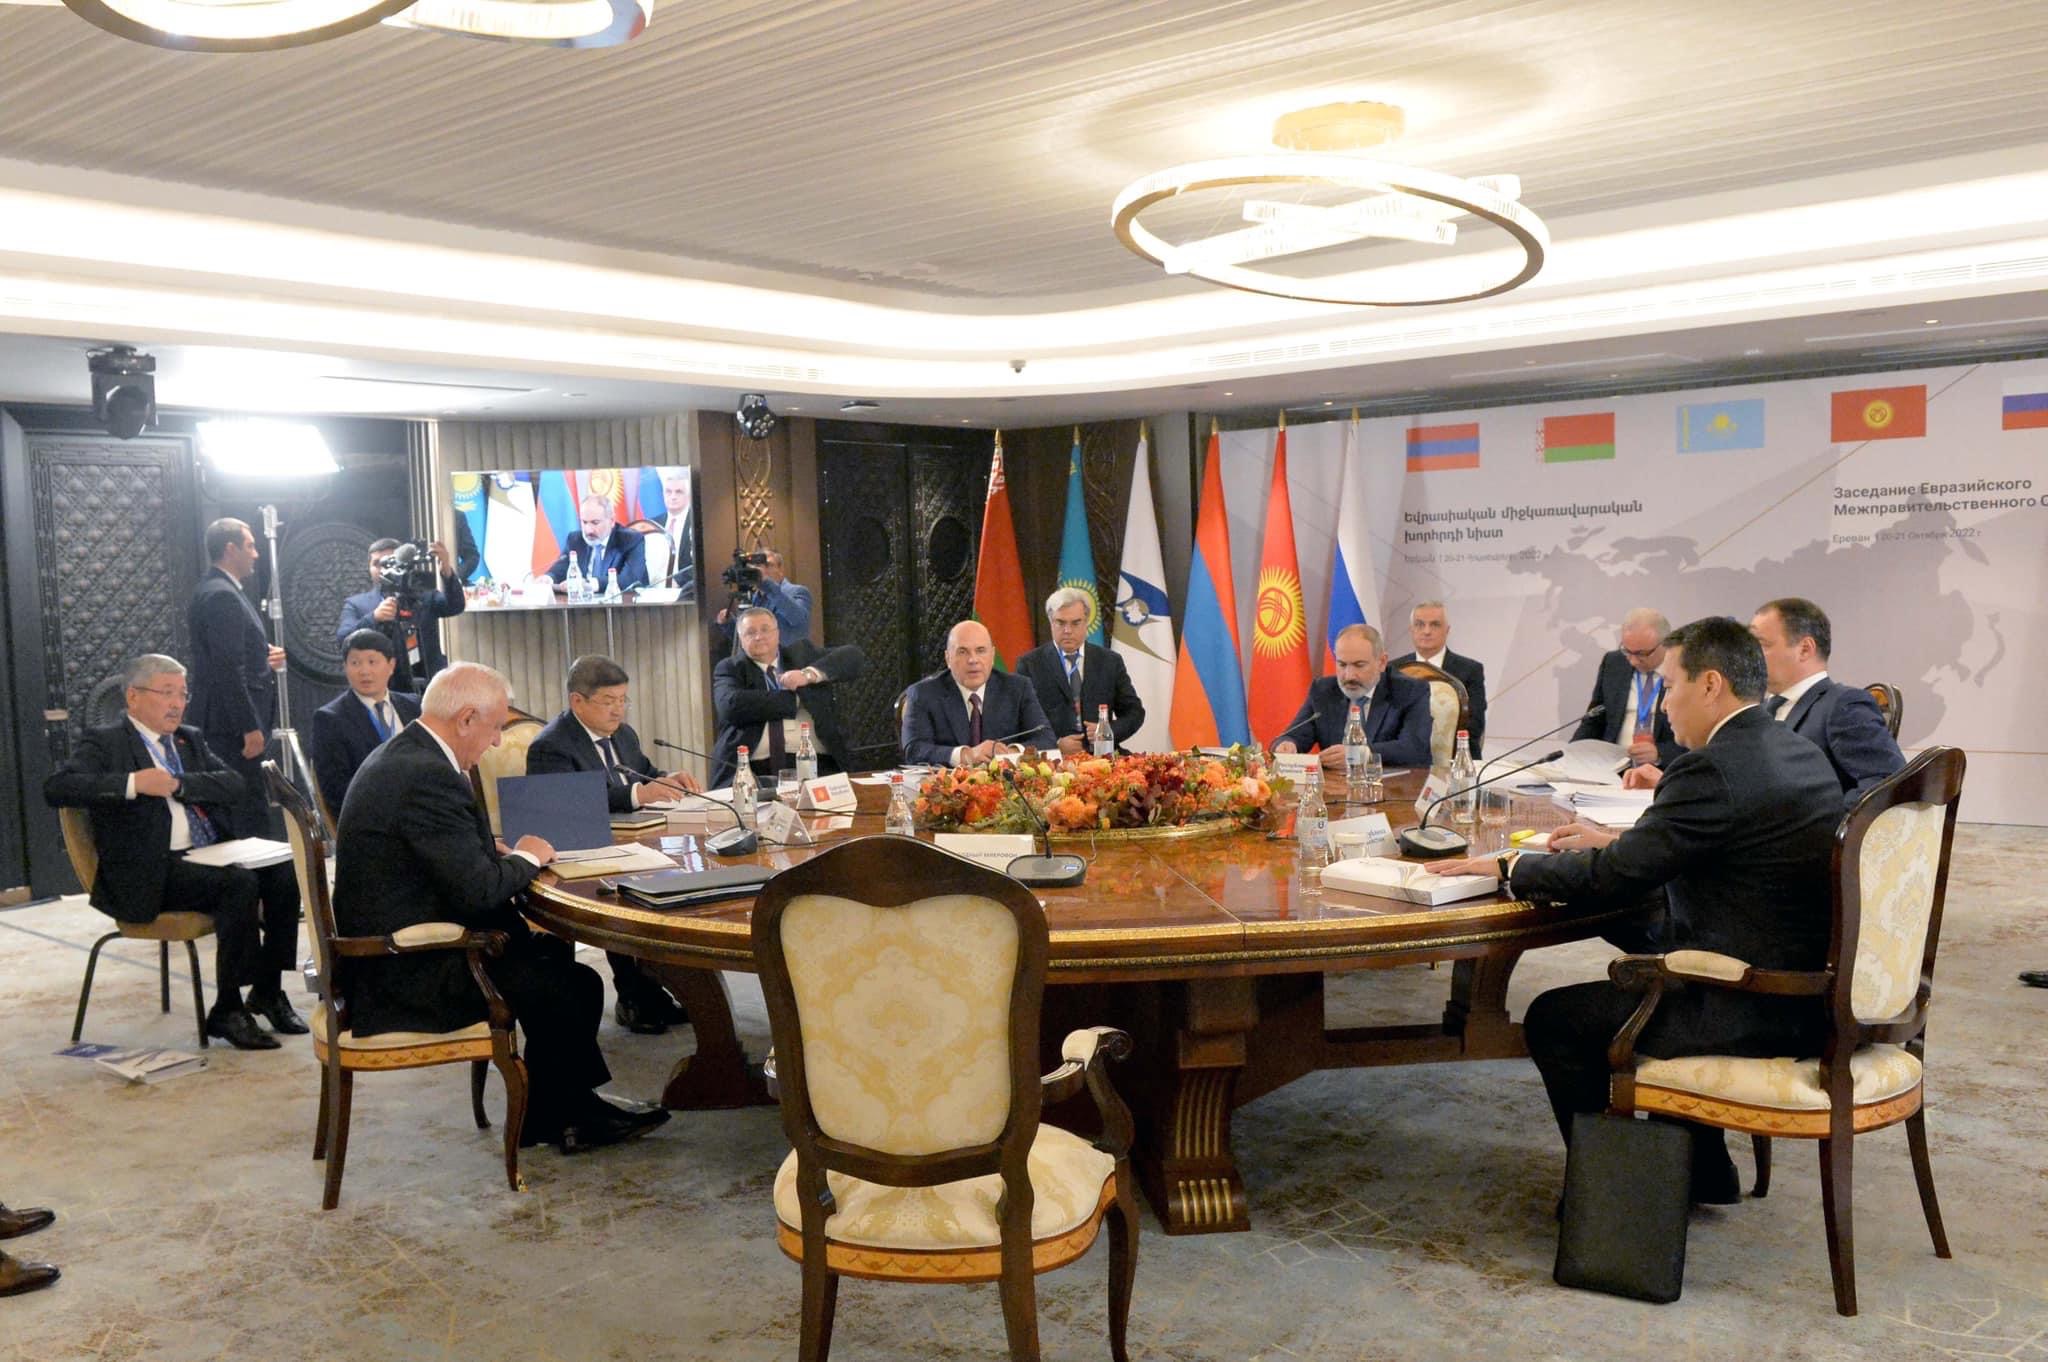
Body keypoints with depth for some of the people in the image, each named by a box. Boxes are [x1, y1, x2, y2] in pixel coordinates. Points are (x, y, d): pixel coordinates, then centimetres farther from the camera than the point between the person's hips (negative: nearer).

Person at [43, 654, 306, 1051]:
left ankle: (267, 991, -5)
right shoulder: (106, 743, 4)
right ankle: (228, 1010, -18)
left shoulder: (191, 739, 21)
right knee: (240, 883, -30)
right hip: (153, 872, -6)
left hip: (213, 855, 6)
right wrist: (133, 783, -22)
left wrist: (176, 784, -10)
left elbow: (233, 784, 5)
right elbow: (56, 788, -13)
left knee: (284, 870, -19)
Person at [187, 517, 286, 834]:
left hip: (230, 725, 11)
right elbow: (229, 670, -21)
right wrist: (250, 728, -21)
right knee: (251, 816, -9)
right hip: (232, 725, -11)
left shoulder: (211, 591, 17)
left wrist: (265, 657, 8)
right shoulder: (222, 596, -16)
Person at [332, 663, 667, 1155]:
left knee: (552, 951, 14)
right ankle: (561, 1116, 18)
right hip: (410, 978, -11)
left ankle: (551, 1112, 21)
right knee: (576, 986, -6)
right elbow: (478, 890, -25)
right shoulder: (429, 778, -24)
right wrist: (525, 859, -6)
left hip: (389, 952, 11)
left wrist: (491, 850, 6)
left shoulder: (399, 754, 9)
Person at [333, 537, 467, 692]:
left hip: (430, 689, 1)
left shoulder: (424, 596, 10)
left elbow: (455, 606, -6)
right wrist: (373, 617, -26)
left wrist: (447, 569, -24)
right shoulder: (356, 604, 8)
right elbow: (343, 639, -7)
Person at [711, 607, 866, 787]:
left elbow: (855, 656, 6)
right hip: (756, 770, -1)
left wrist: (810, 674, -9)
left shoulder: (802, 652, 18)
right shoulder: (729, 668, 11)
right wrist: (792, 699, -5)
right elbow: (731, 706, -10)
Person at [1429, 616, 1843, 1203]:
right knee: (1640, 981, 31)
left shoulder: (1714, 769, -22)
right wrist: (1618, 840, 17)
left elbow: (1616, 877, -19)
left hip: (1751, 1011, -10)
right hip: (1807, 990, 10)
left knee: (1553, 1018, 1)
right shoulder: (1797, 752, 8)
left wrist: (1506, 866, -7)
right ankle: (1701, 1169, 37)